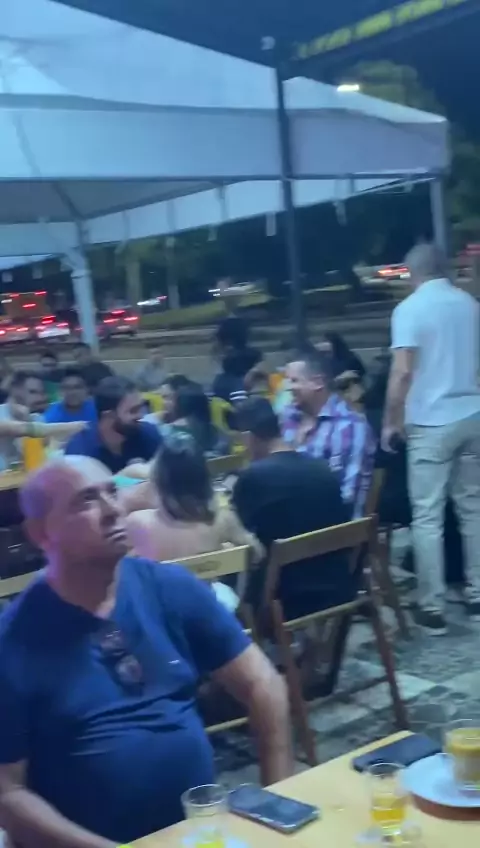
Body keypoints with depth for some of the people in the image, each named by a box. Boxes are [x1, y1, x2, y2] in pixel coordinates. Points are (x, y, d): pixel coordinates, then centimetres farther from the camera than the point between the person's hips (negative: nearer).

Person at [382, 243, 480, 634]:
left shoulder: (409, 308, -8)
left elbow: (403, 372, -15)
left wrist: (391, 422, -5)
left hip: (431, 423, -5)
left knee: (428, 516, 0)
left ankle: (432, 608, 2)